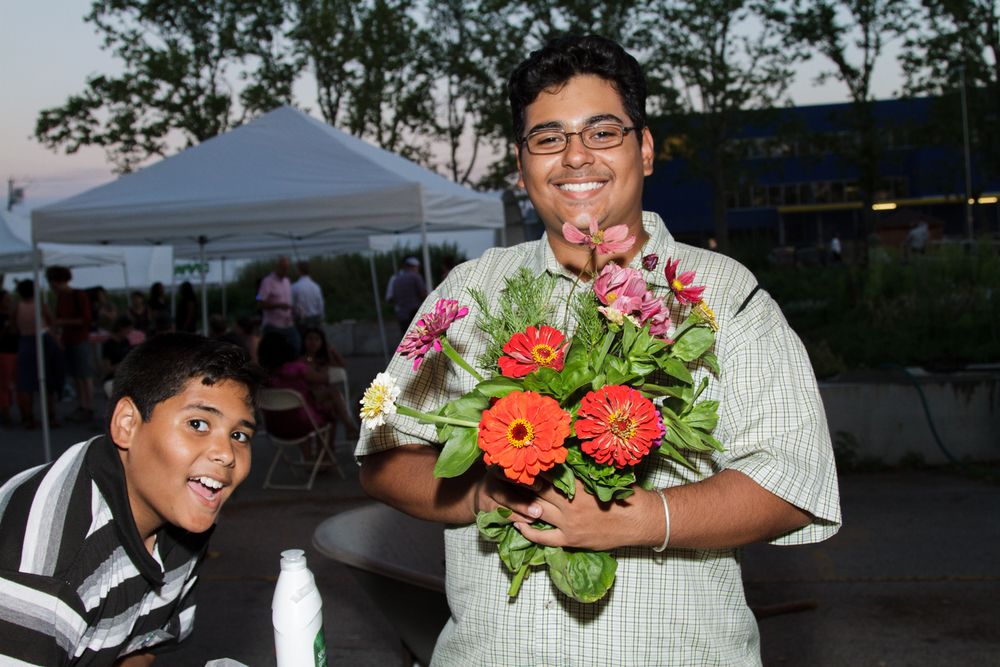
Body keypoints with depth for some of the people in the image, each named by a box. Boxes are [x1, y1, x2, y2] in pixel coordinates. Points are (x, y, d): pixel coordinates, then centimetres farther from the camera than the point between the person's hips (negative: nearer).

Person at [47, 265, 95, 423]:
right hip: (67, 340, 7)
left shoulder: (79, 295, -9)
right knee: (75, 376, 7)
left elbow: (87, 319, -14)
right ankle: (80, 407, 11)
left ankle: (89, 410, -4)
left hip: (80, 339, -7)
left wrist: (65, 322, -17)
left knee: (84, 375, -6)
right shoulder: (60, 298, 14)